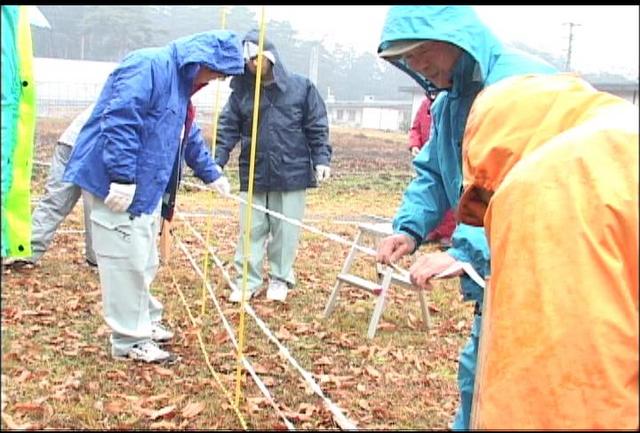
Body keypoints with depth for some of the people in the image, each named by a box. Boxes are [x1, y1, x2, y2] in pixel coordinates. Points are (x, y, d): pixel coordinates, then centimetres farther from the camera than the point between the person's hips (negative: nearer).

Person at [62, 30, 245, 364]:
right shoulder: (149, 65, -16)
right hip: (117, 185, -10)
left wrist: (212, 174, 34)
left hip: (145, 188, 10)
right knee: (127, 261, -4)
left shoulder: (180, 82, 16)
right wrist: (123, 178, -28)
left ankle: (144, 322, 33)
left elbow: (190, 136, 29)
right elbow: (119, 121, -26)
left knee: (143, 261, 18)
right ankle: (130, 340, 6)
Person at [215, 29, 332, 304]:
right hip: (253, 175, 2)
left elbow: (316, 127, 1)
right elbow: (228, 128, 2)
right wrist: (217, 162, -9)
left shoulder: (301, 87, -1)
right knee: (251, 230, 7)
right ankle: (248, 281, 17)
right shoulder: (241, 91, 4)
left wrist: (321, 160, -7)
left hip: (292, 173, -2)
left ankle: (280, 279, 22)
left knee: (286, 230, 7)